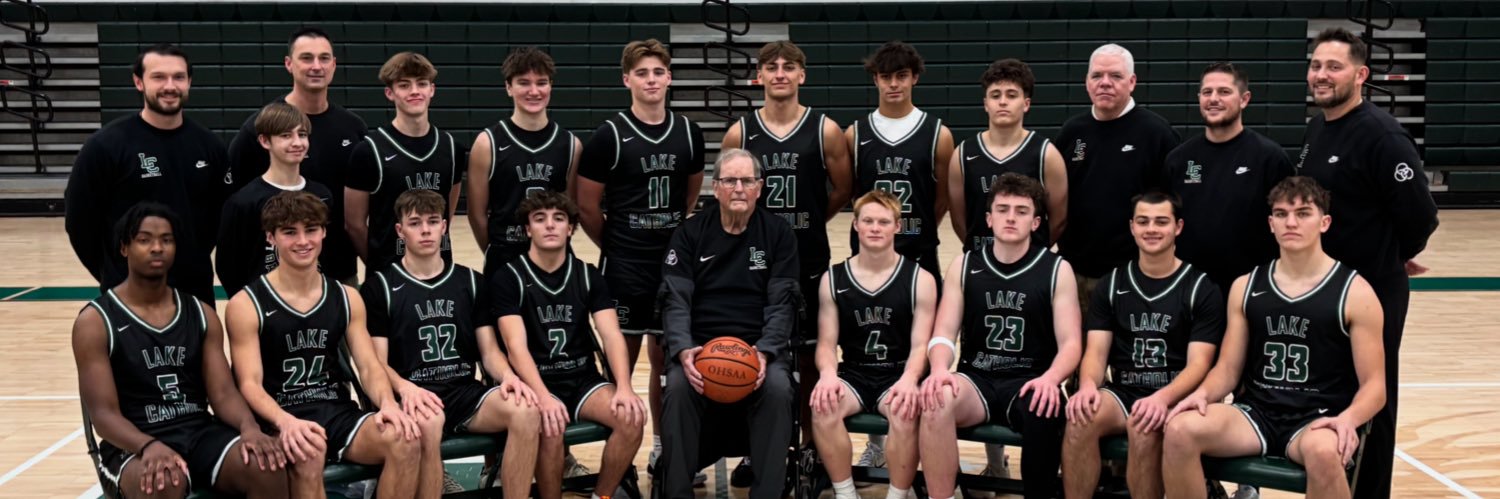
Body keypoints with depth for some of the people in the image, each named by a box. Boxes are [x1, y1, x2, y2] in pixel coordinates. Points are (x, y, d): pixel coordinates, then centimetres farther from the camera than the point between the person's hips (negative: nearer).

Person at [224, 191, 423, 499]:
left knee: (405, 440, -26)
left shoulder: (347, 299, 12)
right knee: (307, 452, -39)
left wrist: (387, 403, -17)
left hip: (338, 413, 4)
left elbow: (369, 366, 7)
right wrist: (286, 422, -29)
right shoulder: (246, 304, -1)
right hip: (281, 423, -4)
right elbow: (250, 384, -8)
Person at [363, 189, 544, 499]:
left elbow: (489, 350, 11)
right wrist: (404, 387, -24)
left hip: (465, 392, 4)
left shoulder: (470, 281, 15)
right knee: (428, 422, -40)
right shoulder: (379, 288, 4)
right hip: (415, 397, -3)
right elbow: (378, 364, -1)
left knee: (526, 411, -28)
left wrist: (508, 376, -12)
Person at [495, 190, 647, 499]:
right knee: (550, 426, -35)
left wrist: (624, 387, -22)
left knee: (632, 416, -24)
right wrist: (543, 396, -32)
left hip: (583, 378, 4)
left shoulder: (589, 276, 6)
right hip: (536, 382, -3)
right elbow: (516, 346, -16)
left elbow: (612, 335, -4)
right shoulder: (508, 278, -5)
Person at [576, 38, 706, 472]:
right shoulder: (609, 136, -9)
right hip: (624, 270, -4)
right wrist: (617, 247, 2)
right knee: (621, 362, 2)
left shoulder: (689, 132, 4)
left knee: (666, 360, 13)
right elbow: (587, 208, -6)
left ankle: (662, 448, 25)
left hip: (675, 266, 4)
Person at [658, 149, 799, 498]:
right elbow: (675, 299, -2)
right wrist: (683, 350, -21)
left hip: (759, 347, 0)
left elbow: (782, 303, -1)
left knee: (778, 389, -31)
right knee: (678, 387, -30)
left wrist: (764, 351, -19)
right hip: (700, 345, 0)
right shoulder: (690, 233, 6)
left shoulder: (779, 234, 6)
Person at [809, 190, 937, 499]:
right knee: (823, 407, -31)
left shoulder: (919, 280, 1)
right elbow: (826, 343, 4)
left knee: (907, 412, -35)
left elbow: (920, 345, -3)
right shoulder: (833, 279, 6)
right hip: (853, 373, 2)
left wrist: (909, 379, -25)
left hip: (898, 375, -2)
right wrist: (828, 374, -19)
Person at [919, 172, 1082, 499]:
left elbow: (1070, 342, -1)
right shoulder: (964, 266, 9)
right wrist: (940, 369, -20)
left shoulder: (1057, 270, 4)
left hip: (1029, 382, -1)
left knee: (1043, 411, -37)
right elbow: (944, 334, 4)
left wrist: (1050, 379, -23)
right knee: (937, 397, -33)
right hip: (976, 380, 2)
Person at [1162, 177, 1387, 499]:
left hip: (1320, 419, -3)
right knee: (1180, 430, -25)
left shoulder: (1355, 292, -1)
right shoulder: (1246, 287, 10)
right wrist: (1204, 393, -12)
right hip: (1257, 413, 3)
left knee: (1322, 452, -40)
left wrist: (1348, 419, -24)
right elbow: (1228, 369, 11)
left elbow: (1374, 385, -2)